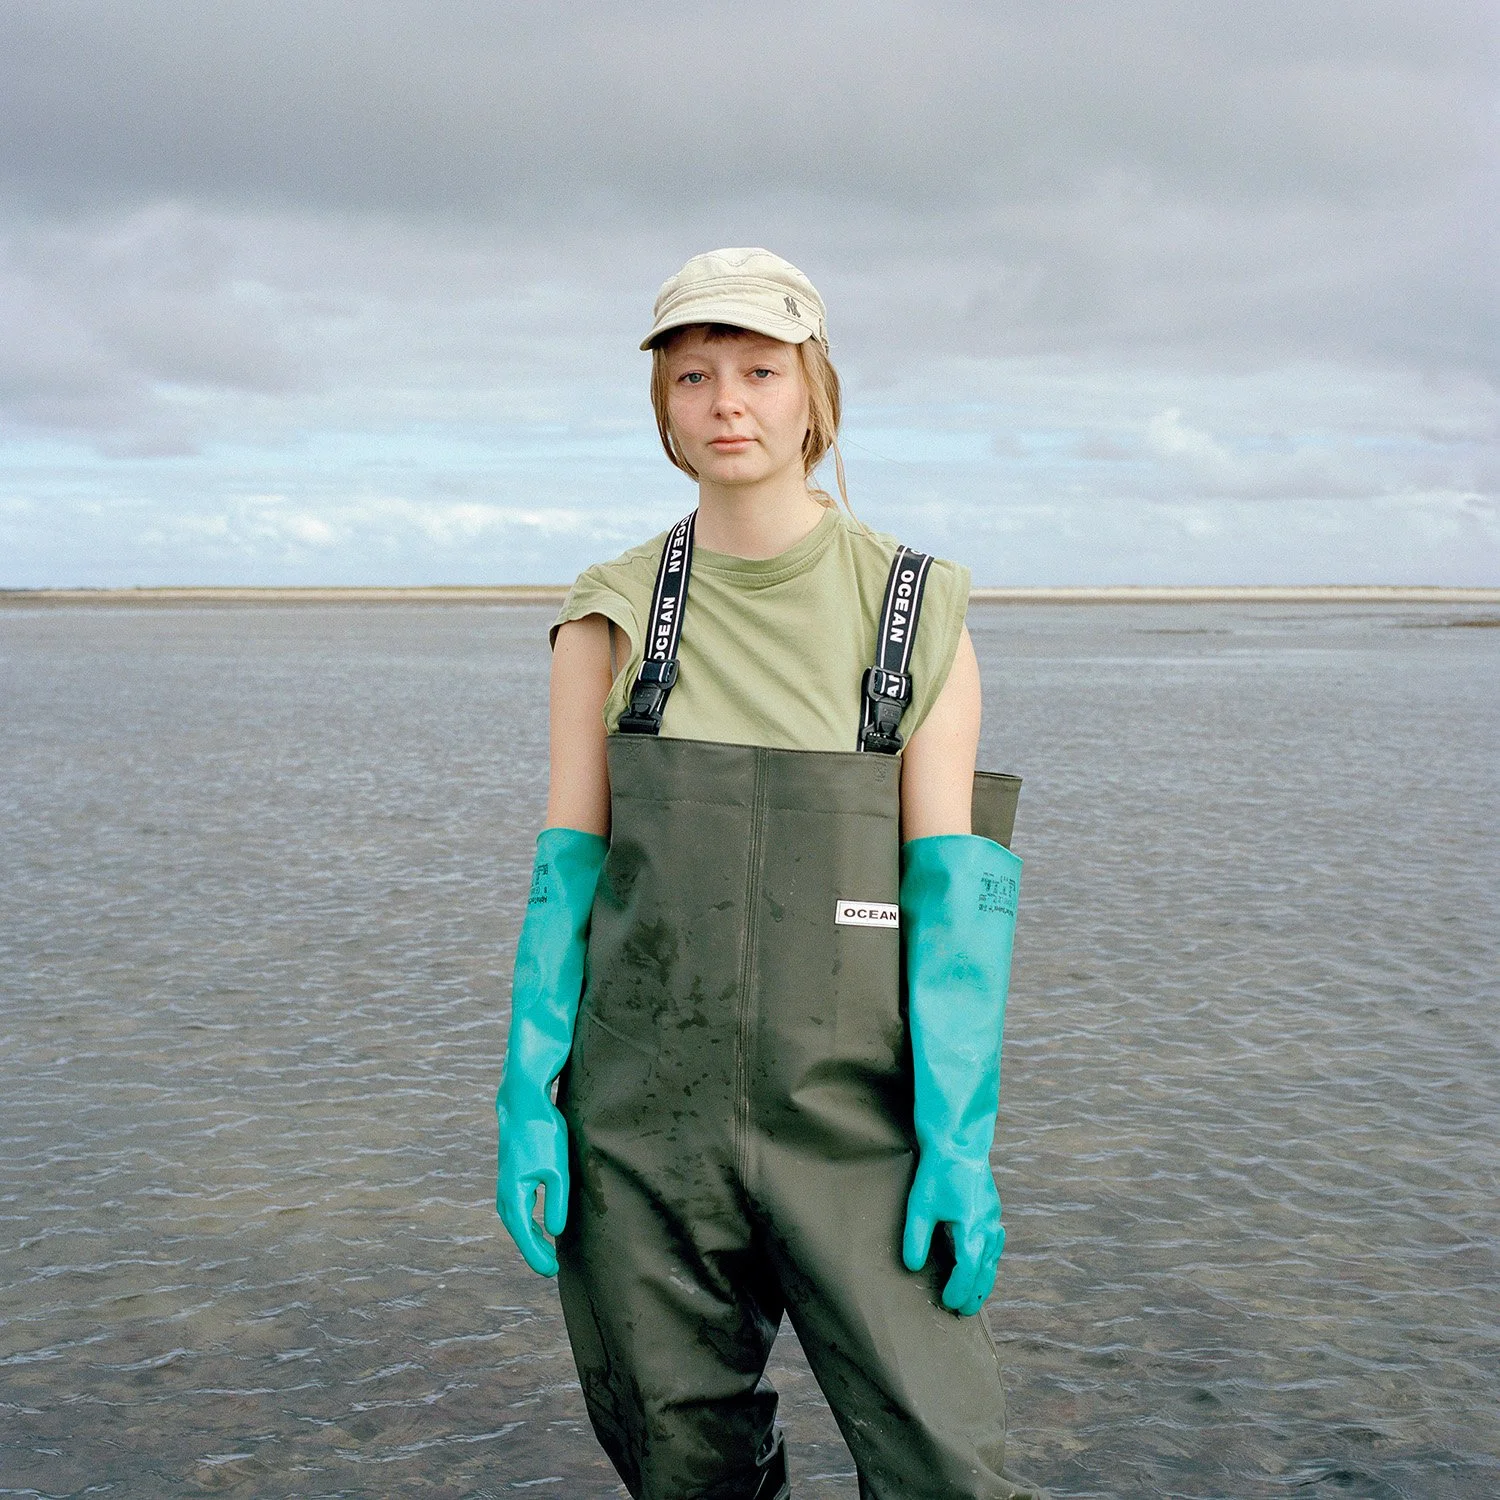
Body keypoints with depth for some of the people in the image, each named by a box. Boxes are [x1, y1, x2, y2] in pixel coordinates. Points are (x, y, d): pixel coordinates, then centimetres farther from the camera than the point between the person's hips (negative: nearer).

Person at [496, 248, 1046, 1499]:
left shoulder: (916, 612, 0)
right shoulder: (613, 619, 4)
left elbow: (953, 891, -4)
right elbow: (566, 877, 4)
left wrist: (962, 1138, -10)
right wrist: (528, 1101, -3)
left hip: (854, 1117, -1)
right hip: (646, 1117, 2)